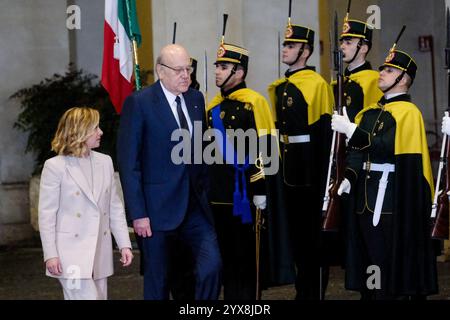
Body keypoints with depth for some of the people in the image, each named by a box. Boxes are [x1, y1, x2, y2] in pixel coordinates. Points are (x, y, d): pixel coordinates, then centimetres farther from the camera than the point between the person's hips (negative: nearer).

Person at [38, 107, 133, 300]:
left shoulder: (105, 162, 10)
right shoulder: (55, 166, -5)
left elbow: (115, 207, 12)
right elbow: (46, 215, -4)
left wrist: (124, 244, 5)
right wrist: (50, 255, -8)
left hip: (100, 254, 6)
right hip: (72, 254, -6)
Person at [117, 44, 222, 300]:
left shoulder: (196, 99, 10)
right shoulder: (139, 103, -8)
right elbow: (129, 162, -9)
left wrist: (205, 194, 7)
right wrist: (138, 213, -13)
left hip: (195, 206, 4)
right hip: (159, 208, -4)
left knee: (212, 266, -12)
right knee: (158, 282, 5)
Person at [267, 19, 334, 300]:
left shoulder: (317, 84, -10)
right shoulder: (280, 87, 13)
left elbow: (325, 132, -13)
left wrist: (323, 175, -16)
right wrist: (278, 163, 16)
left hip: (310, 171, -8)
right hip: (289, 171, 8)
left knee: (313, 231, -2)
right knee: (296, 231, 13)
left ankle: (317, 292, 5)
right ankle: (304, 289, 23)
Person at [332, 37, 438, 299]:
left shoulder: (408, 112, -8)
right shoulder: (371, 112, 17)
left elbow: (386, 148, -21)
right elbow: (357, 150, 15)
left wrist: (350, 130, -20)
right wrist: (349, 178, -1)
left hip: (393, 200, -8)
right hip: (367, 198, 8)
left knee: (393, 260, -6)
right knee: (368, 258, 10)